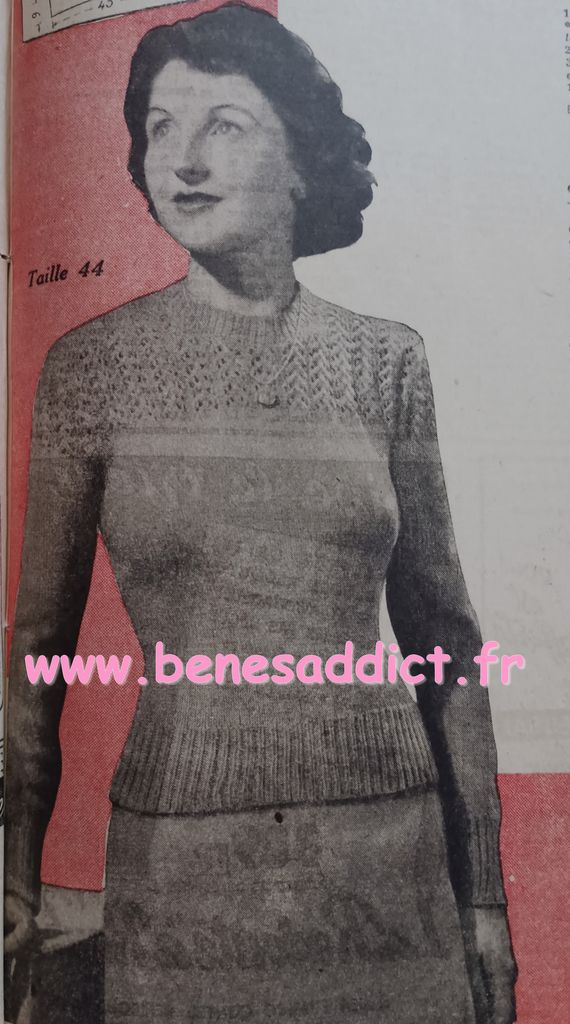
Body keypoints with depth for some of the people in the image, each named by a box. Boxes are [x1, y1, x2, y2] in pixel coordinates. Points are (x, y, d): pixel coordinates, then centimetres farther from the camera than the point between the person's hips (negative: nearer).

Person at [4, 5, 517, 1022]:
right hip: (179, 877, -1)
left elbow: (442, 631, 4)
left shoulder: (383, 359, 0)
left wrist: (484, 891, 5)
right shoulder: (92, 365, -3)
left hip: (391, 860, 1)